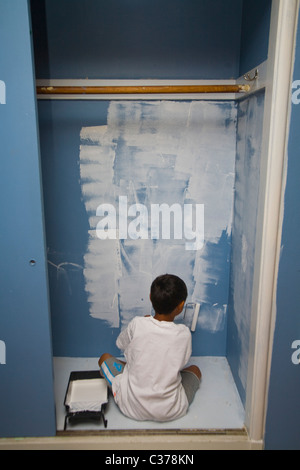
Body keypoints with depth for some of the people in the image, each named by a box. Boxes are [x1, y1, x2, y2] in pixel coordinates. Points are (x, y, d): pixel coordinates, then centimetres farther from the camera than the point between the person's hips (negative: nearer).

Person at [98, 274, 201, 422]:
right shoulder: (184, 334, -16)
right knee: (195, 370, 27)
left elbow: (121, 344, 5)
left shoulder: (137, 324, -17)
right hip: (170, 412, 1)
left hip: (131, 408, 0)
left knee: (105, 358, 20)